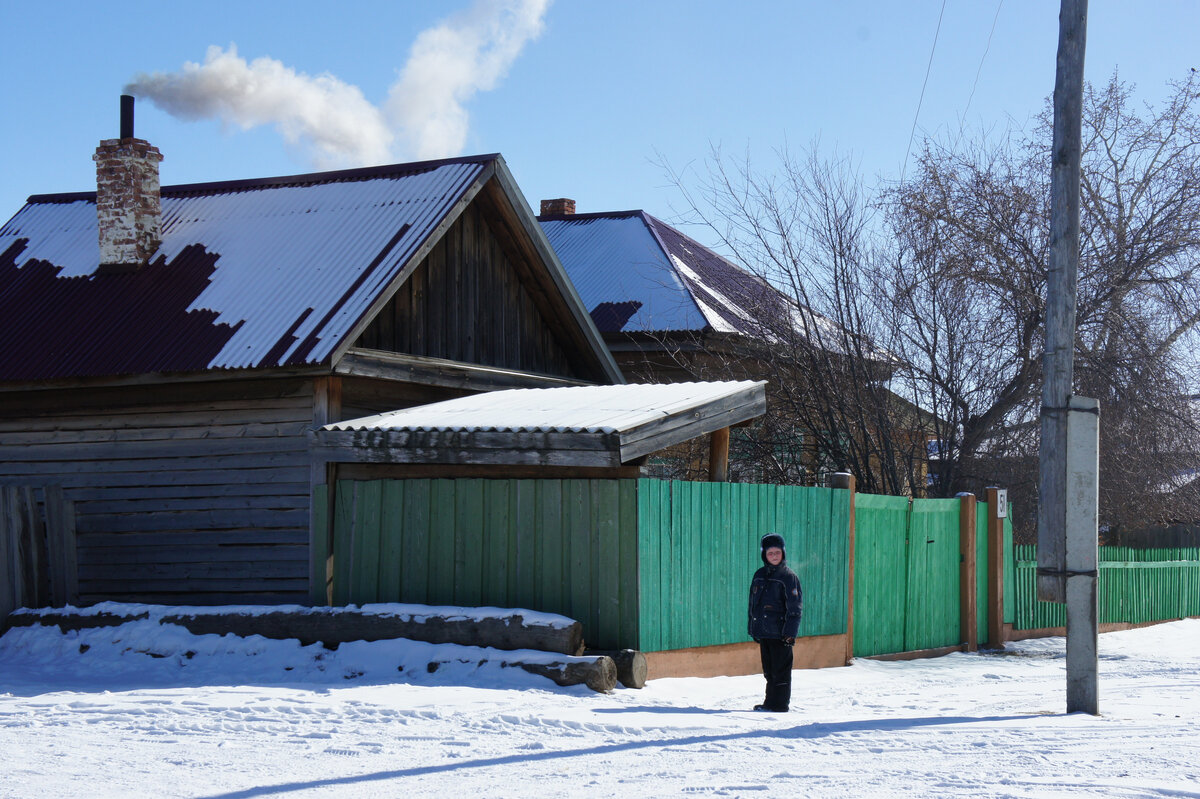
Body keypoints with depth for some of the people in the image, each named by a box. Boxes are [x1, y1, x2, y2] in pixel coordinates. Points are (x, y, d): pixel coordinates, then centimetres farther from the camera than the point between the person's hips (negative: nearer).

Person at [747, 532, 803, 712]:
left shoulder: (789, 577, -5)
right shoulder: (759, 576, 12)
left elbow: (795, 608, -8)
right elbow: (753, 604, 19)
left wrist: (790, 633, -14)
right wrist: (754, 631, 16)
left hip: (780, 633, -6)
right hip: (763, 632, 6)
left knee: (780, 670, -3)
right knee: (768, 670, 11)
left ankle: (780, 704, 1)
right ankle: (770, 702, 19)